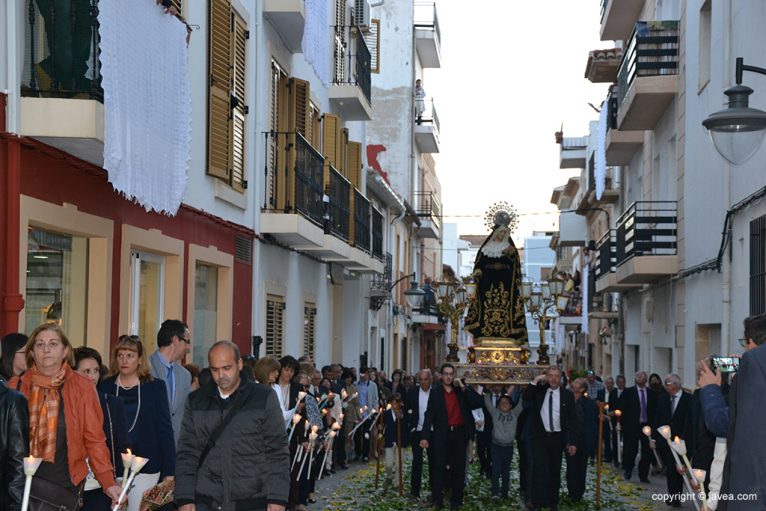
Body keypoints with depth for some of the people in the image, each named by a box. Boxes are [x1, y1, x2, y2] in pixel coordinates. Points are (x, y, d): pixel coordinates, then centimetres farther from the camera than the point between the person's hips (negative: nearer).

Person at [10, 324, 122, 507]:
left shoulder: (81, 386, 0)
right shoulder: (17, 386, 4)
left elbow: (94, 439, -1)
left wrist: (108, 483, -9)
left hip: (64, 484, -1)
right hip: (24, 480, 1)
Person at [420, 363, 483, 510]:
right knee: (439, 467, -3)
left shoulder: (461, 391, 6)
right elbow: (429, 414, -5)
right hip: (442, 434, -2)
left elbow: (478, 403, -6)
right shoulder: (435, 392, 1)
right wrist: (425, 437, -13)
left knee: (458, 468, 7)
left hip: (459, 433, 2)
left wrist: (463, 388, -11)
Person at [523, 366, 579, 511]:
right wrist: (535, 381, -14)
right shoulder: (539, 390, 2)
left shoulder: (567, 394, -1)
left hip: (557, 437, 1)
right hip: (540, 436, -1)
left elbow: (572, 420, 0)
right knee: (539, 469, -8)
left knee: (555, 471, 9)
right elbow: (526, 398, -11)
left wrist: (572, 442, -5)